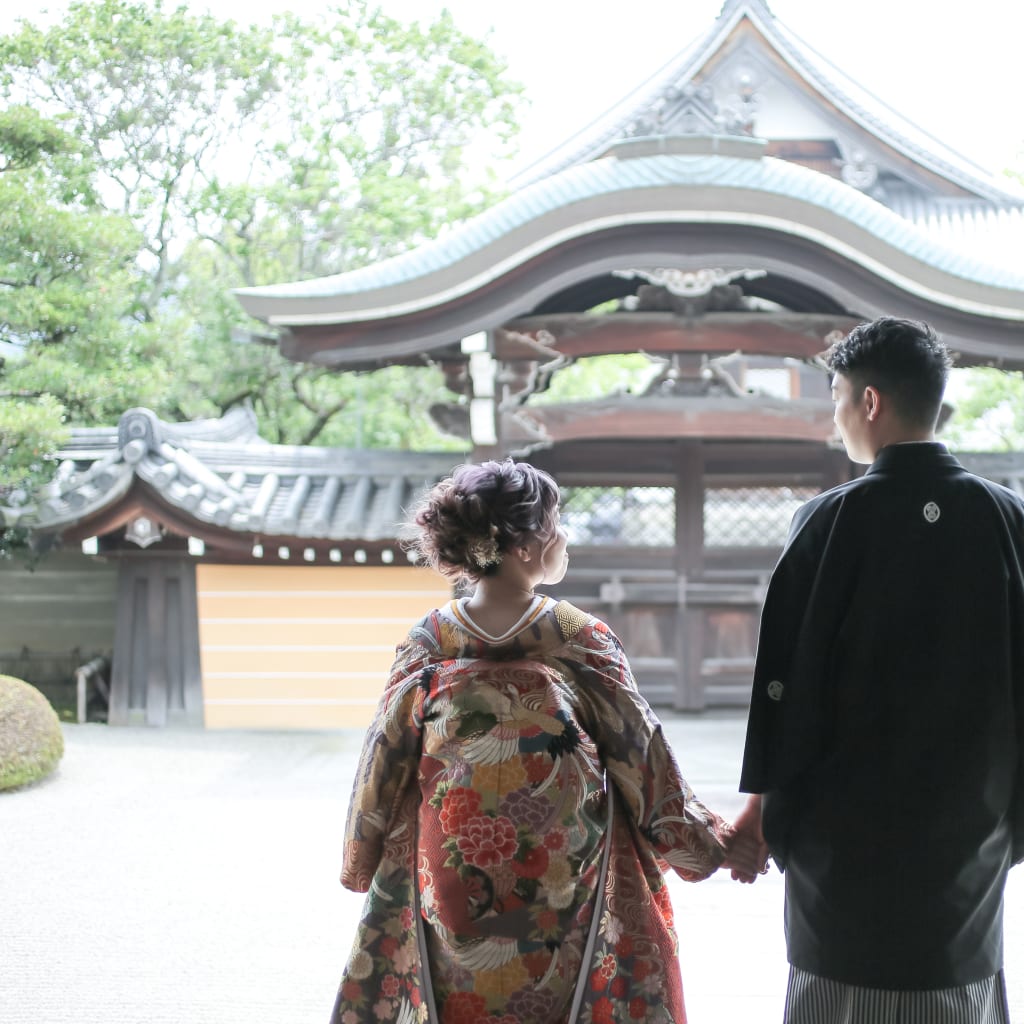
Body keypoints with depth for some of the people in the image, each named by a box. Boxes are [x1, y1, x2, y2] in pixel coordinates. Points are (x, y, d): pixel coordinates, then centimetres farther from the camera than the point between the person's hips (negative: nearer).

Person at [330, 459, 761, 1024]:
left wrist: (359, 863, 15)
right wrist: (713, 844, 5)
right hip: (563, 874, -2)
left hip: (451, 877, 2)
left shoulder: (427, 642, -7)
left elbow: (385, 760, 0)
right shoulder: (582, 640, -12)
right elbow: (641, 754, -7)